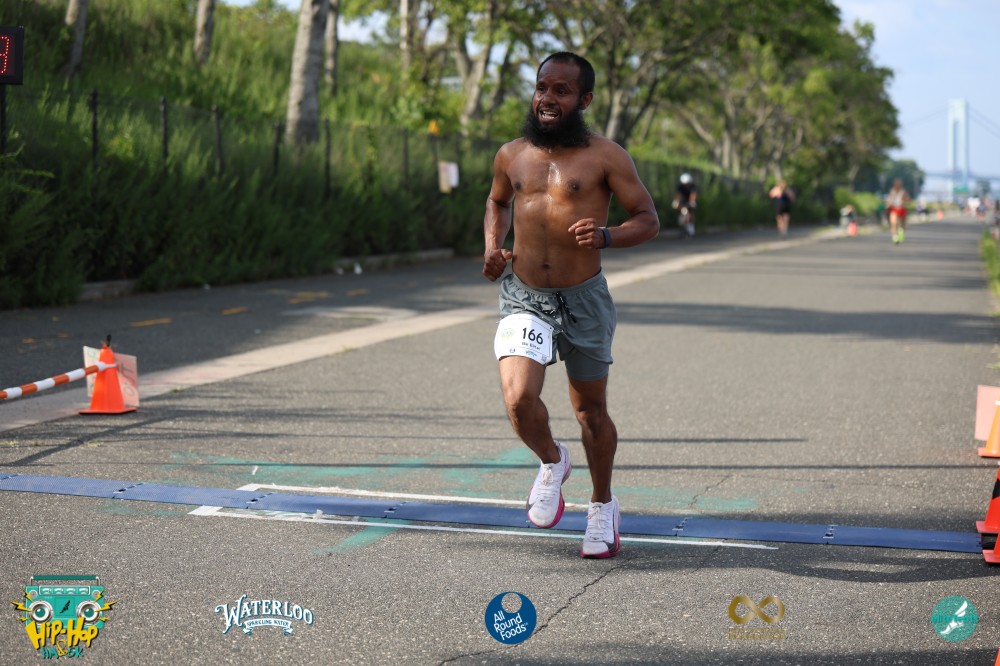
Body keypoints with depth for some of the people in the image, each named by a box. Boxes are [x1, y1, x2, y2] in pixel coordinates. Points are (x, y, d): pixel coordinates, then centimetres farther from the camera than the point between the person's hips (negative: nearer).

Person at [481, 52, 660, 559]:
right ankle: (551, 463, 14)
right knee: (519, 399, -20)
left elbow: (648, 220, -3)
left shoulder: (605, 156, -5)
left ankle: (602, 505, 36)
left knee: (591, 410, 12)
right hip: (523, 299, 2)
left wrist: (605, 237, -22)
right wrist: (493, 247, 7)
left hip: (583, 299, -1)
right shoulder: (511, 156, 6)